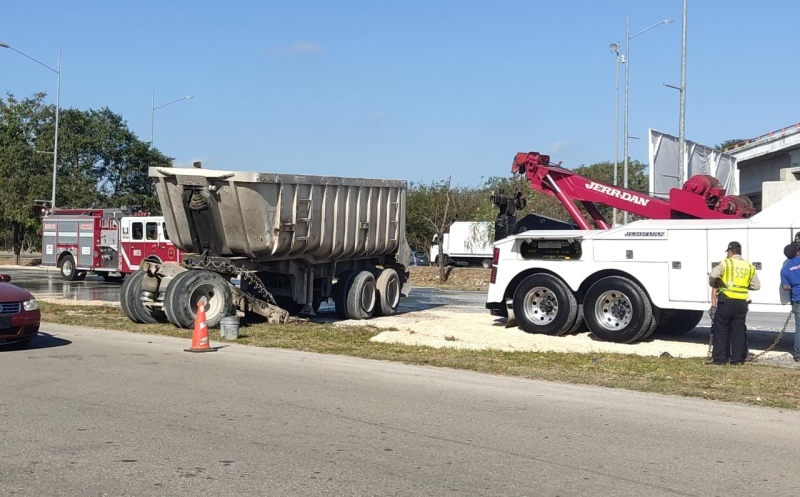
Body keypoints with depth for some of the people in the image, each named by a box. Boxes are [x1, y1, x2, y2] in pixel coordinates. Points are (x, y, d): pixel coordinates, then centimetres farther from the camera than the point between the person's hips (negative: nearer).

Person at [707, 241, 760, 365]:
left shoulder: (726, 263, -5)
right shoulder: (749, 266, 10)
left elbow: (713, 275, -19)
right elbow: (756, 285, 12)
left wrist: (713, 284, 1)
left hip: (726, 301, -4)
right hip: (741, 303, 4)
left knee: (721, 330, 3)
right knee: (739, 331, 11)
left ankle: (719, 358, 2)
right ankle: (737, 358, 11)